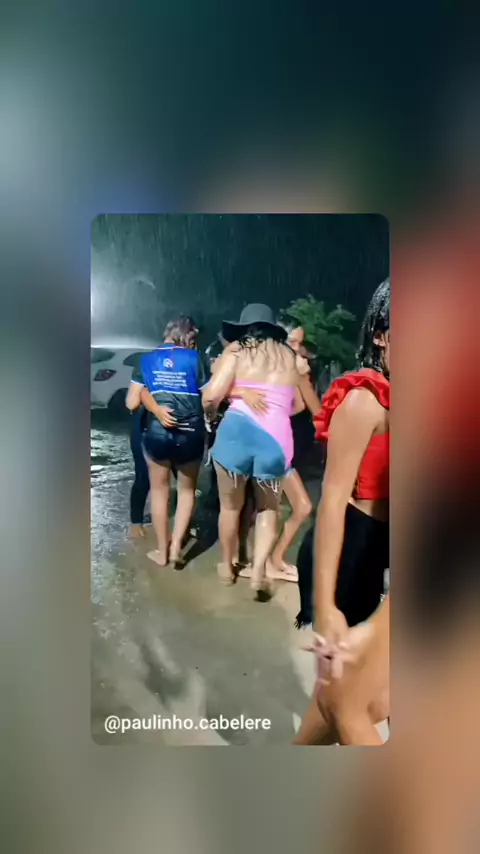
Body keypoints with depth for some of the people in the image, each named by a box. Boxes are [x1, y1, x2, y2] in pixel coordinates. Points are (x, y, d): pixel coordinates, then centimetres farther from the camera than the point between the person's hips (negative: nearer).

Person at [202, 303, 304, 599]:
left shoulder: (236, 349, 6)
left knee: (231, 505, 20)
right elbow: (298, 405, 18)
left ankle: (227, 566, 36)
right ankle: (259, 571, 8)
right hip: (277, 437, 1)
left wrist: (209, 409, 18)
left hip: (237, 430, -1)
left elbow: (211, 396, -4)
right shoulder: (290, 356, 14)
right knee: (268, 508, 22)